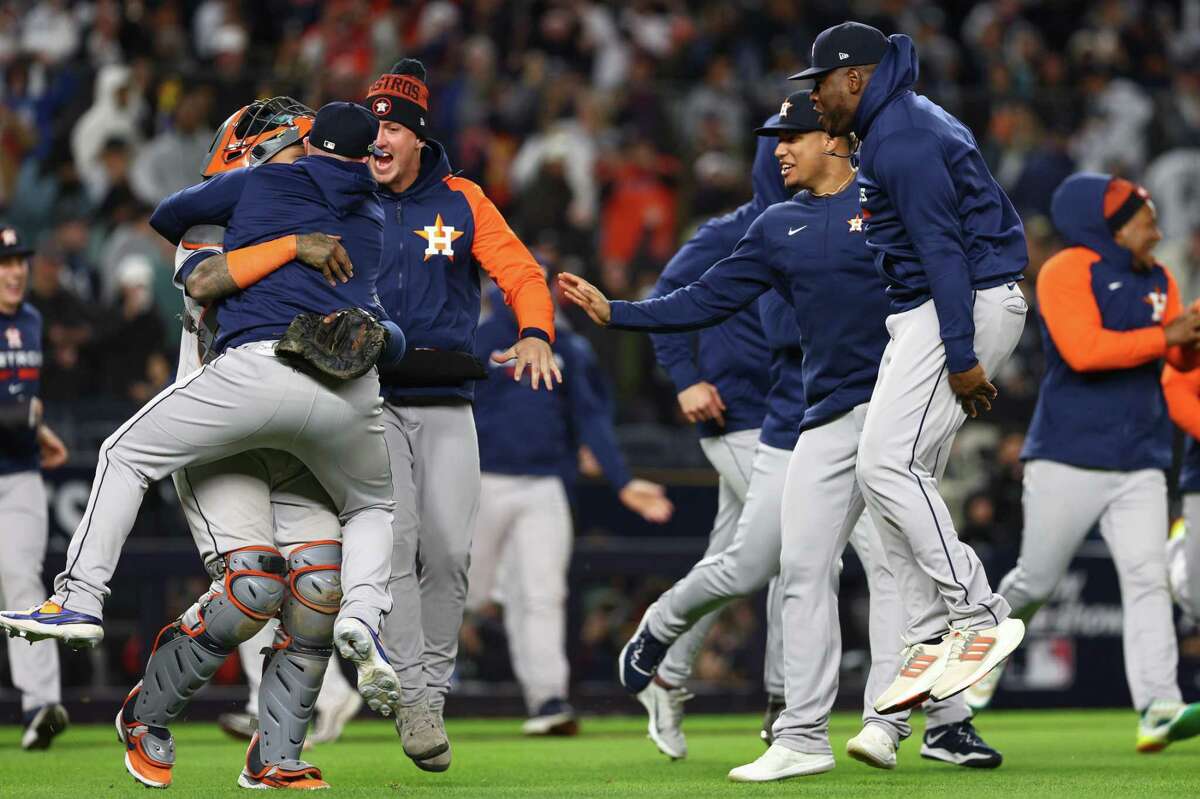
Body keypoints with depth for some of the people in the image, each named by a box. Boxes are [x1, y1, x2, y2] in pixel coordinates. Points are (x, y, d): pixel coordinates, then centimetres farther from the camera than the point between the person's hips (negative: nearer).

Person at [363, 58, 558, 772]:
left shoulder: (462, 202, 8)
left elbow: (522, 274, 2)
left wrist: (535, 336, -17)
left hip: (446, 401, 1)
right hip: (369, 397, -1)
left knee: (449, 550, -7)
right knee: (393, 541, -14)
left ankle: (434, 685, 10)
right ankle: (415, 699, -14)